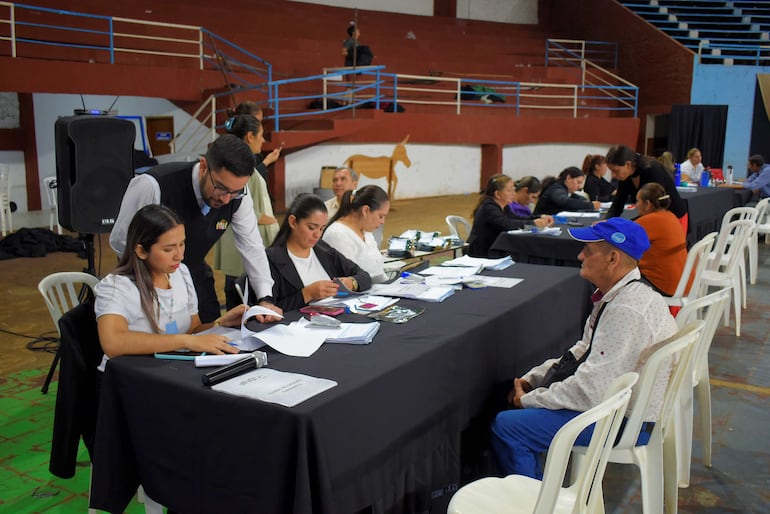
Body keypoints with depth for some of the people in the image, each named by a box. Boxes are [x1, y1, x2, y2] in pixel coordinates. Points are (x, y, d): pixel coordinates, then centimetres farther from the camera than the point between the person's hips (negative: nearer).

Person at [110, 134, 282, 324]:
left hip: (195, 276, 4)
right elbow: (120, 241, -19)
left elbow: (252, 246, -10)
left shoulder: (238, 193, -19)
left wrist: (265, 299, -18)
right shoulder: (153, 186, -32)